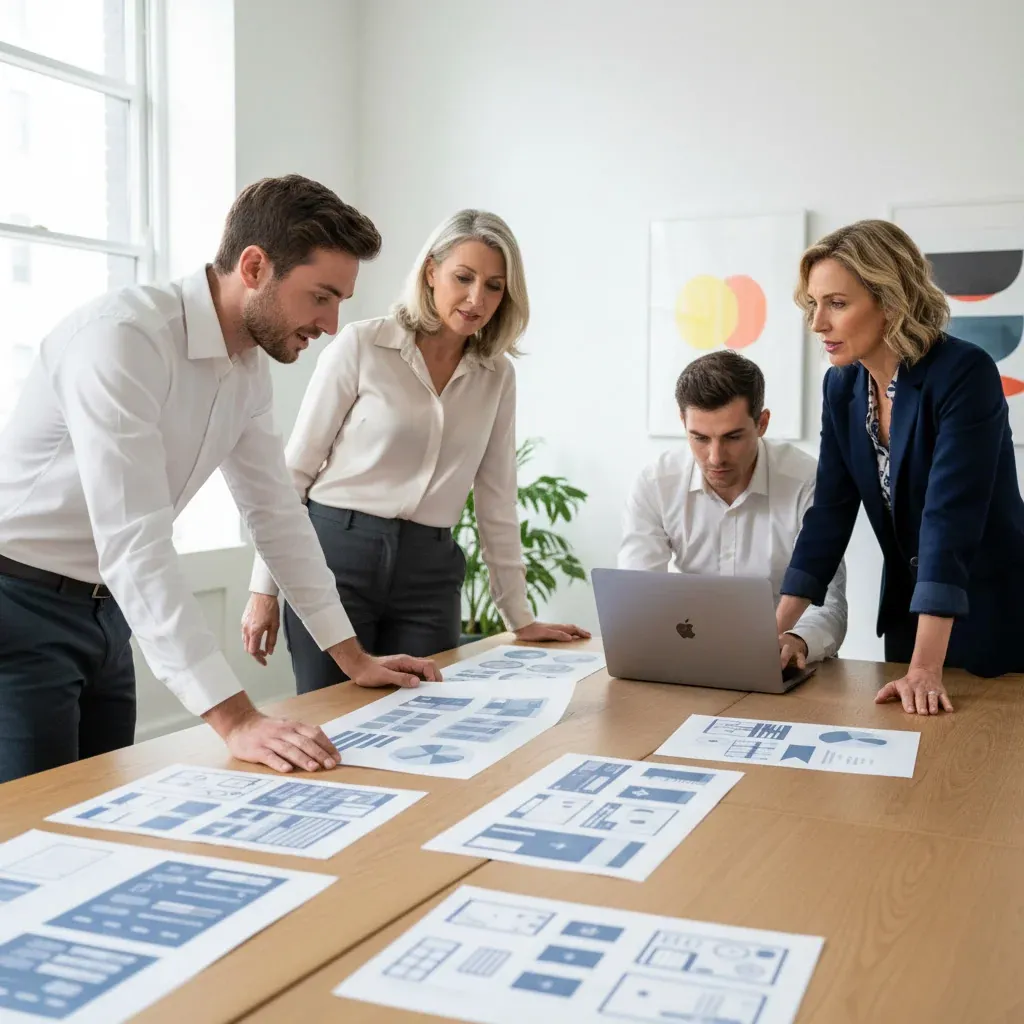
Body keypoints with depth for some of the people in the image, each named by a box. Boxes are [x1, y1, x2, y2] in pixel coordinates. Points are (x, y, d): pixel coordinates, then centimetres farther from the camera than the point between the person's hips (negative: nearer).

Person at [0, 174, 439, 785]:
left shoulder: (251, 367, 1)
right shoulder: (123, 340, -27)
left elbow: (277, 512, 8)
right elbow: (133, 544, -34)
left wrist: (355, 658, 7)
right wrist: (236, 721, -38)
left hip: (102, 607, 8)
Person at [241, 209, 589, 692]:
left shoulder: (497, 376, 7)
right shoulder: (361, 345, -5)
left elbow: (496, 500, 11)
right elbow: (295, 468, -3)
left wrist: (520, 616, 10)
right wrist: (264, 588, -4)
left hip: (429, 574, 4)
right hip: (338, 553, -3)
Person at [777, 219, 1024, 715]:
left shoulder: (964, 374, -23)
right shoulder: (843, 385, -4)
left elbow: (950, 518, -30)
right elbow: (830, 512, -3)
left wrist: (926, 668, -34)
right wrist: (772, 633, -11)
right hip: (909, 608, 6)